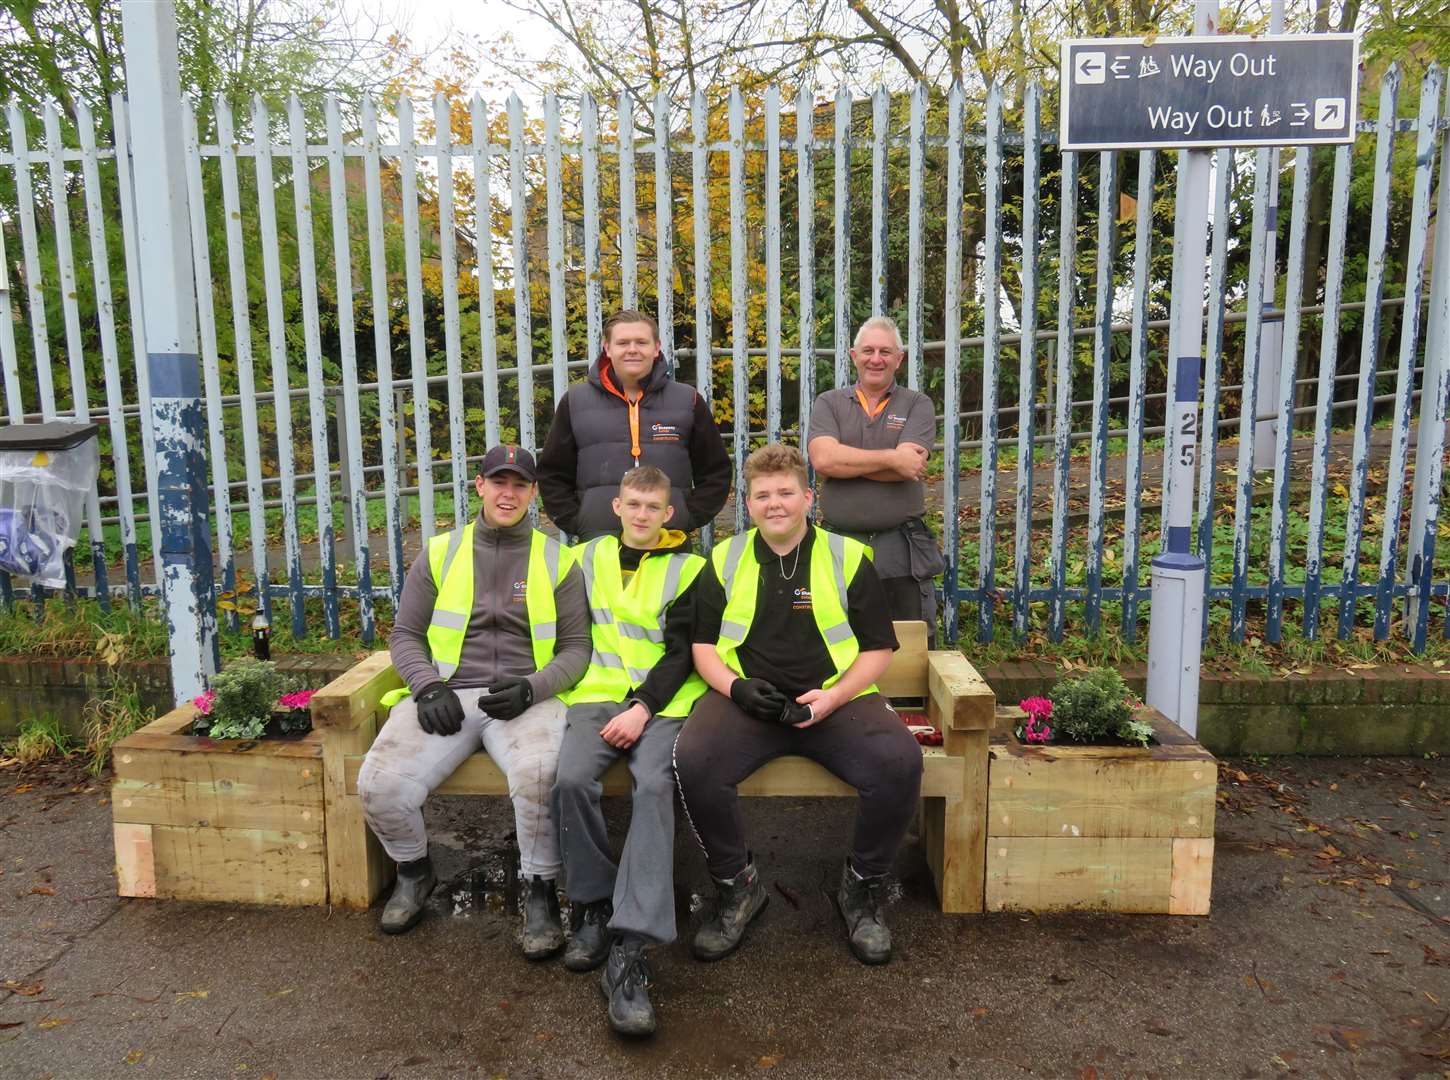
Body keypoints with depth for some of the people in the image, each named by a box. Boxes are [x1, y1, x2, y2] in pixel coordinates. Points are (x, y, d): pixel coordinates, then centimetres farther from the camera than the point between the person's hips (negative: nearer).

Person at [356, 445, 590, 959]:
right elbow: (405, 635, 14)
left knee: (537, 774, -34)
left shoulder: (557, 560, 10)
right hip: (446, 695, 2)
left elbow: (577, 646, 8)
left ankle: (540, 891, -7)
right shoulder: (439, 553, 13)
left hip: (526, 699, -2)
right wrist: (427, 685, -6)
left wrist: (531, 687, -11)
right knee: (379, 783, -22)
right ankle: (414, 869, 12)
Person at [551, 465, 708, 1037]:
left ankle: (629, 951, -33)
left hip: (662, 700, -2)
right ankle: (593, 906, -7)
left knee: (654, 785, -31)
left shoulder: (687, 568, 11)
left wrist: (642, 708, -14)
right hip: (597, 694, 2)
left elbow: (681, 652, 2)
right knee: (571, 778, -29)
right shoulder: (586, 558, 19)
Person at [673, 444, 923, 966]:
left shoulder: (848, 557, 7)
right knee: (692, 760, -30)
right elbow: (702, 643, 13)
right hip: (745, 701, 1)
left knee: (899, 760, -29)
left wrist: (834, 696, -11)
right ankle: (737, 885, -3)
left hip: (835, 699, 0)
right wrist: (733, 686, -8)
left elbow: (878, 648, 7)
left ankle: (862, 887, -1)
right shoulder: (724, 561, 12)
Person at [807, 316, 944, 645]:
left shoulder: (917, 405, 5)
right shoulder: (829, 403, 7)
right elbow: (822, 458, -12)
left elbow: (905, 468, -13)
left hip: (902, 552, -1)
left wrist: (844, 459, -8)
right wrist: (891, 458, -12)